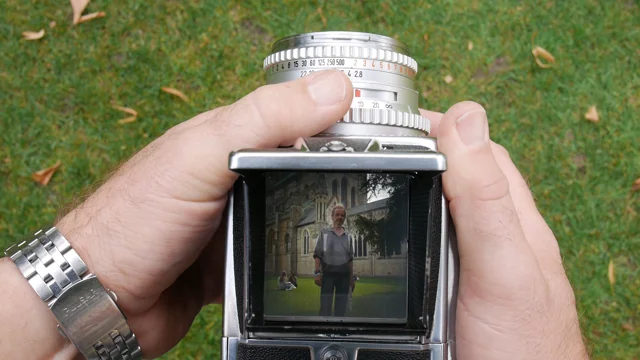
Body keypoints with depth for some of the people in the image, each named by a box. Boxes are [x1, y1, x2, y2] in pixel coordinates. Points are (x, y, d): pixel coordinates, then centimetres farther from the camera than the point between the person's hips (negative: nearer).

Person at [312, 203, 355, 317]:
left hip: (344, 275, 3)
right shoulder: (324, 233, 5)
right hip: (328, 273, -3)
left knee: (341, 307, 5)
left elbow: (350, 258, 15)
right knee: (325, 306, -6)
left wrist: (351, 277, 10)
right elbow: (317, 254, 0)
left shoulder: (348, 236, 13)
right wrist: (317, 273, -10)